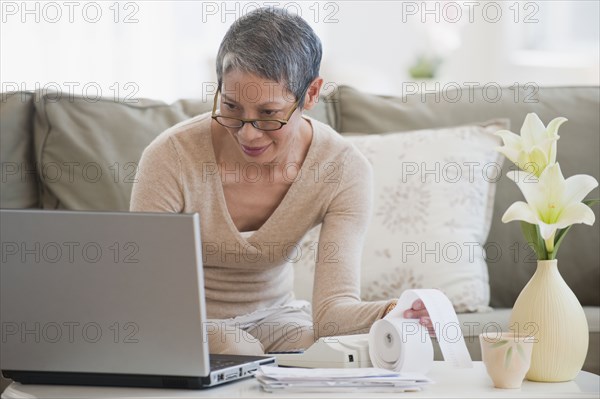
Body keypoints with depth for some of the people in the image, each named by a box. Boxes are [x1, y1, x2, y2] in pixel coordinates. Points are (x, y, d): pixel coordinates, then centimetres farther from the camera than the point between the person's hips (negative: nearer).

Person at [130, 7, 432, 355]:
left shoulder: (344, 171, -19)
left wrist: (392, 313, -51)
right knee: (241, 354, -33)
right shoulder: (171, 158, -26)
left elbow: (331, 309, -28)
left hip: (272, 314, 2)